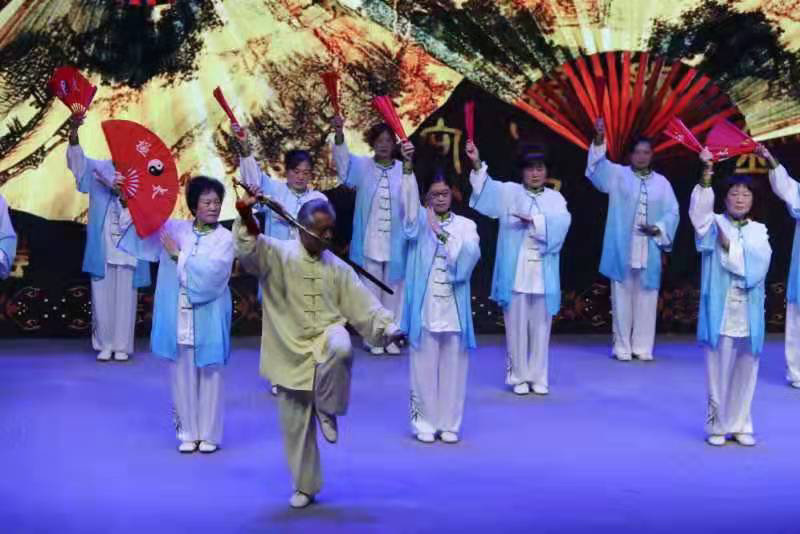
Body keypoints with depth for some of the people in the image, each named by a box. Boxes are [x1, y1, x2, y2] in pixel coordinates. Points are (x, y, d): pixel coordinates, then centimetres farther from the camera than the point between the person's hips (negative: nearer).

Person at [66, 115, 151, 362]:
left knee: (124, 296, 3)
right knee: (102, 295, 4)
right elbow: (77, 158, -14)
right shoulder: (99, 168, 3)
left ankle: (122, 345, 10)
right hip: (102, 246, 1)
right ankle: (105, 344, 14)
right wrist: (73, 131, -32)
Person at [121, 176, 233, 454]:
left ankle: (209, 433, 14)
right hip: (178, 316, 2)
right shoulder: (174, 229, 7)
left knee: (209, 375, 4)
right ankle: (188, 432, 17)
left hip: (207, 318, -2)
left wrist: (178, 255, -12)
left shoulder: (224, 238, -2)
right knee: (182, 375, 6)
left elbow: (211, 272, -15)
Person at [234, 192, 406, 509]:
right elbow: (248, 249, -20)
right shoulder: (277, 254, -2)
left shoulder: (337, 267, 5)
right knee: (296, 425, 5)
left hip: (326, 338, 1)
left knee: (340, 348, -38)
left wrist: (387, 328, -9)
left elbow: (363, 305, 5)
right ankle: (305, 487, 26)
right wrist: (246, 217, -38)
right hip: (292, 354, 0)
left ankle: (327, 410, -10)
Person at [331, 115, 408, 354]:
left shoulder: (403, 169, 0)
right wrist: (339, 134, -38)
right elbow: (343, 159, -22)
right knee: (371, 289, 5)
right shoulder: (363, 166, -1)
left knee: (393, 288, 7)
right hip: (369, 241, 0)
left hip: (395, 242, 0)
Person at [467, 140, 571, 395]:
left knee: (540, 326, 8)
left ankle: (538, 377, 17)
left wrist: (532, 219, -17)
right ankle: (519, 376, 14)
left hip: (543, 273, 1)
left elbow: (561, 222, -11)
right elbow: (488, 187, -15)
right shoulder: (509, 192, 4)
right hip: (515, 272, -1)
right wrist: (477, 164, -32)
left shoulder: (555, 198, 8)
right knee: (516, 326, 3)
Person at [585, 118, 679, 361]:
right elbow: (600, 164, -15)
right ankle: (622, 346, 8)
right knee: (622, 297, 2)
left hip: (649, 250, 2)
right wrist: (599, 139, -31)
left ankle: (643, 346, 13)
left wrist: (658, 229, -12)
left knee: (645, 298, 5)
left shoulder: (662, 182, 9)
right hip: (622, 248, -2)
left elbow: (672, 212, 6)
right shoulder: (618, 174, 4)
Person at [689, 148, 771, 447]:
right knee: (718, 372, 2)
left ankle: (740, 425, 21)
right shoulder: (715, 225, 2)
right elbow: (699, 211, -20)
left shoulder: (759, 231, 9)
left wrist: (730, 247, -11)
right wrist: (706, 176, -32)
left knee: (745, 373, 9)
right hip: (719, 312, -3)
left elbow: (759, 265, -7)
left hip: (749, 315, 3)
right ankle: (717, 426, 12)